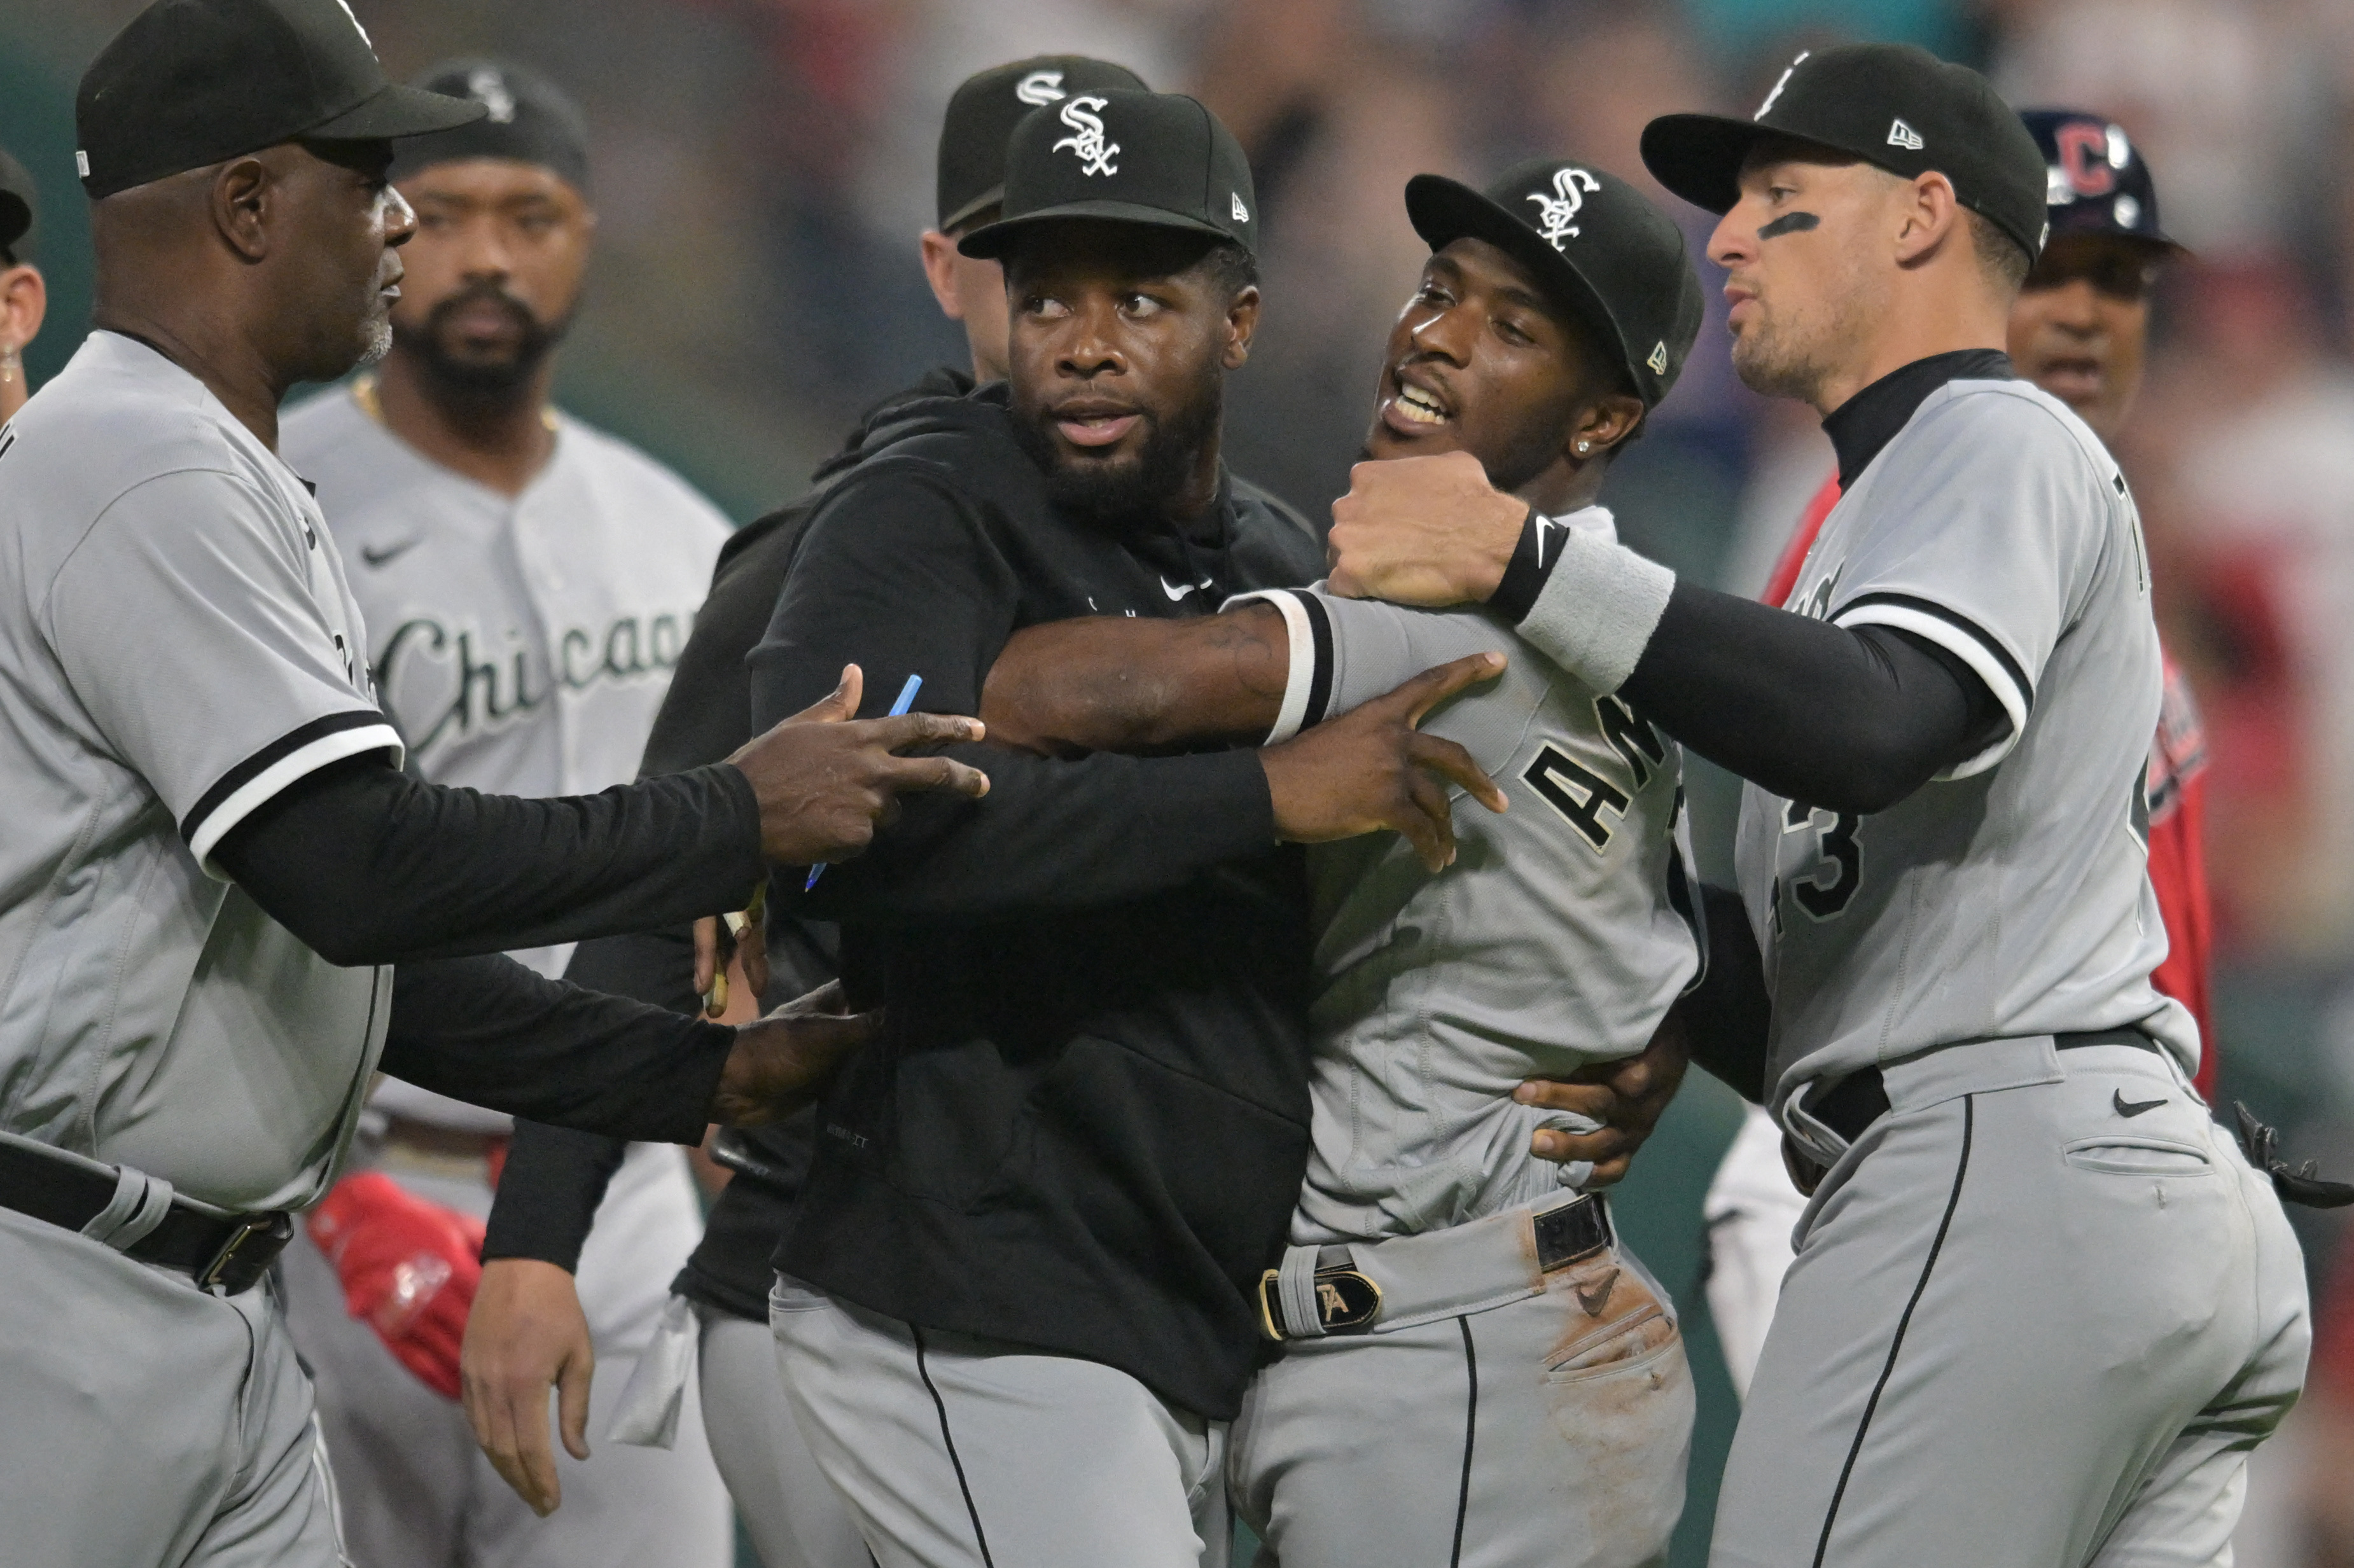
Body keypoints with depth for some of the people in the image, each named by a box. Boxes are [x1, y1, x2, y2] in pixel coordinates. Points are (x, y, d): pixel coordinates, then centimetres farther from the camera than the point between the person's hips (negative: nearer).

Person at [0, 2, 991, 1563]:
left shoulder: (250, 498, 20)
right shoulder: (140, 472, -14)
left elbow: (362, 942, 22)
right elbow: (362, 875, -23)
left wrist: (704, 1073, 15)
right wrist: (740, 819, -13)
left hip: (221, 1304, 10)